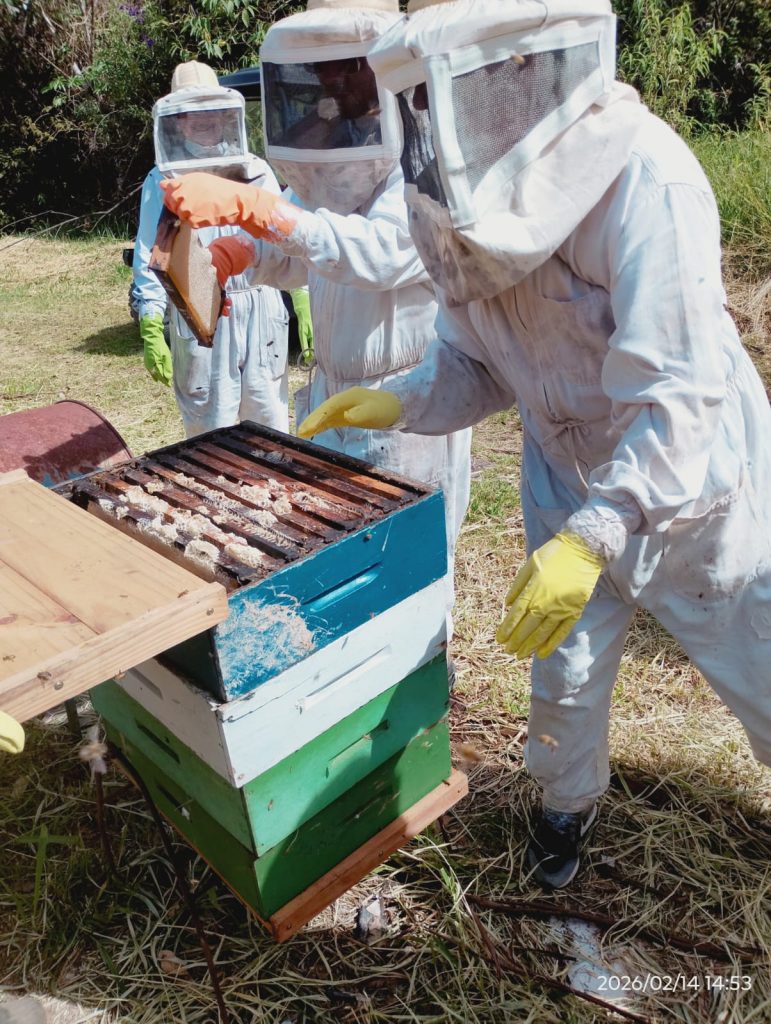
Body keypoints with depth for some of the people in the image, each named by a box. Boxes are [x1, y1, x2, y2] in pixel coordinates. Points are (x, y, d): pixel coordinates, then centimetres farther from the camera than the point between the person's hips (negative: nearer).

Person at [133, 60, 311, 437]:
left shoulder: (258, 172, 11)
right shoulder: (162, 183, 3)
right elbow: (150, 263, 1)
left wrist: (303, 306, 5)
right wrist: (151, 333, -7)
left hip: (263, 313, 3)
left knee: (272, 428, 8)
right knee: (210, 434, 3)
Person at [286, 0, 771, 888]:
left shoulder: (642, 174, -27)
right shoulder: (473, 204, -8)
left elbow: (677, 396, -31)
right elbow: (475, 362, 2)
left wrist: (593, 537, -39)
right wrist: (401, 402, -15)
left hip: (692, 487, -4)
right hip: (567, 478, 5)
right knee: (563, 673, 16)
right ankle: (568, 800, 45)